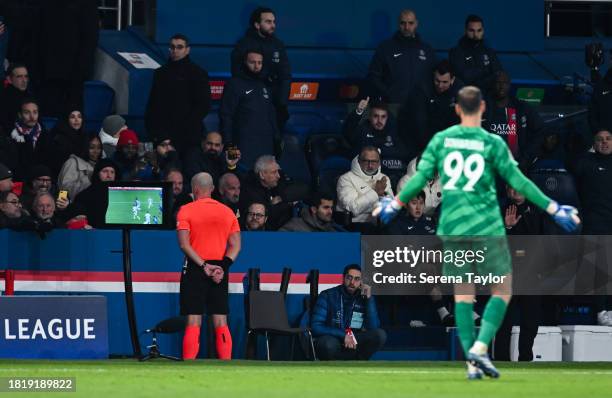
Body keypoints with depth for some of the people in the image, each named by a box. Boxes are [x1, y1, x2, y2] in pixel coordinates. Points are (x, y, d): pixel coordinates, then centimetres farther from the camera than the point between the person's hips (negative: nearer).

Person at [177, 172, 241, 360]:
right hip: (220, 271, 3)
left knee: (193, 323, -4)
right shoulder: (227, 212, 9)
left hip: (195, 269, -3)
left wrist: (203, 266, -14)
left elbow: (184, 244, -12)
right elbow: (235, 246, 3)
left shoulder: (186, 211, -3)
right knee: (221, 323, 6)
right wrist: (222, 267, -6)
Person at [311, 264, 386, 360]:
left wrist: (369, 299, -13)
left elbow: (373, 327, -7)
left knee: (380, 335, -21)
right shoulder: (327, 296, -5)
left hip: (353, 344, 4)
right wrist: (343, 335, -22)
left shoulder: (363, 297, 3)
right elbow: (316, 327, -11)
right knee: (329, 343, -40)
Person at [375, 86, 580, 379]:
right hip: (486, 227, -4)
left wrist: (395, 204, 19)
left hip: (451, 227, 4)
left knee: (462, 294, 8)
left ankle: (472, 364, 3)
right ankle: (479, 348, -13)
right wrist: (553, 209, 2)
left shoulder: (441, 140, 3)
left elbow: (420, 177, 3)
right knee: (502, 290, 5)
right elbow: (518, 181, -5)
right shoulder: (492, 144, -5)